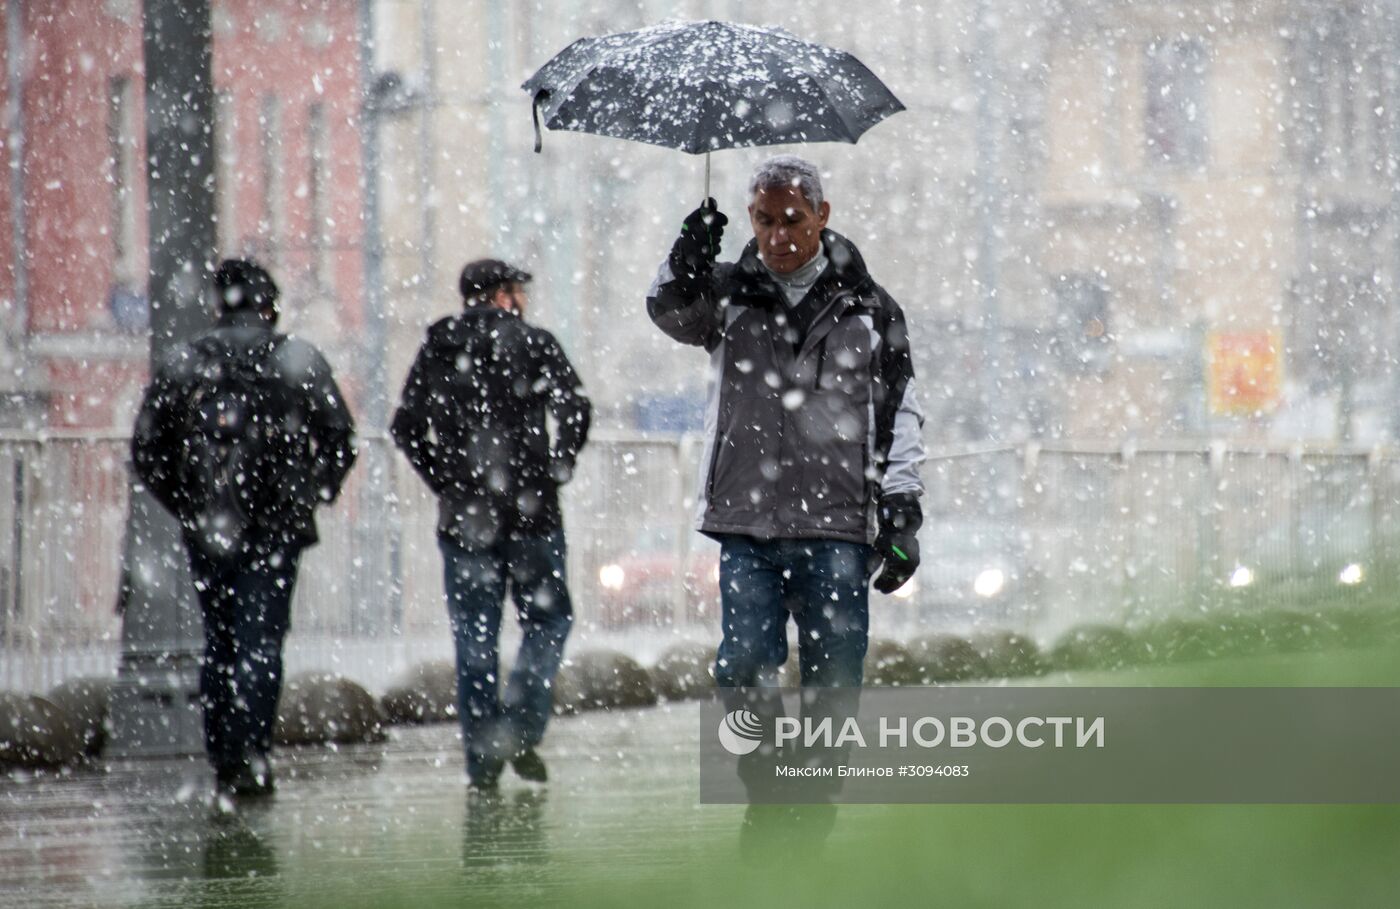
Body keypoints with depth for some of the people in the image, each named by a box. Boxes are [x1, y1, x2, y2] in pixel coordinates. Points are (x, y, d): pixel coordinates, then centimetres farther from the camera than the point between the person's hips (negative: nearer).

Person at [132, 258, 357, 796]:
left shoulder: (182, 364, 5)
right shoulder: (299, 361, 1)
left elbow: (146, 448, 5)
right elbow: (341, 440, 0)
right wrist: (312, 495, 13)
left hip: (206, 529, 2)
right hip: (275, 529, -2)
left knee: (219, 640, 13)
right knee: (262, 641, -2)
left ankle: (222, 757, 13)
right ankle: (248, 754, -15)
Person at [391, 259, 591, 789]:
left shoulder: (437, 350, 9)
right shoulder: (533, 344, 0)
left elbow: (406, 427, 2)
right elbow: (574, 408, -12)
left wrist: (444, 481, 7)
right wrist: (558, 470, -2)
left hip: (463, 515, 3)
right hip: (531, 511, -3)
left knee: (474, 637, 6)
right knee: (547, 621, 10)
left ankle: (482, 756, 2)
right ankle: (519, 730, -8)